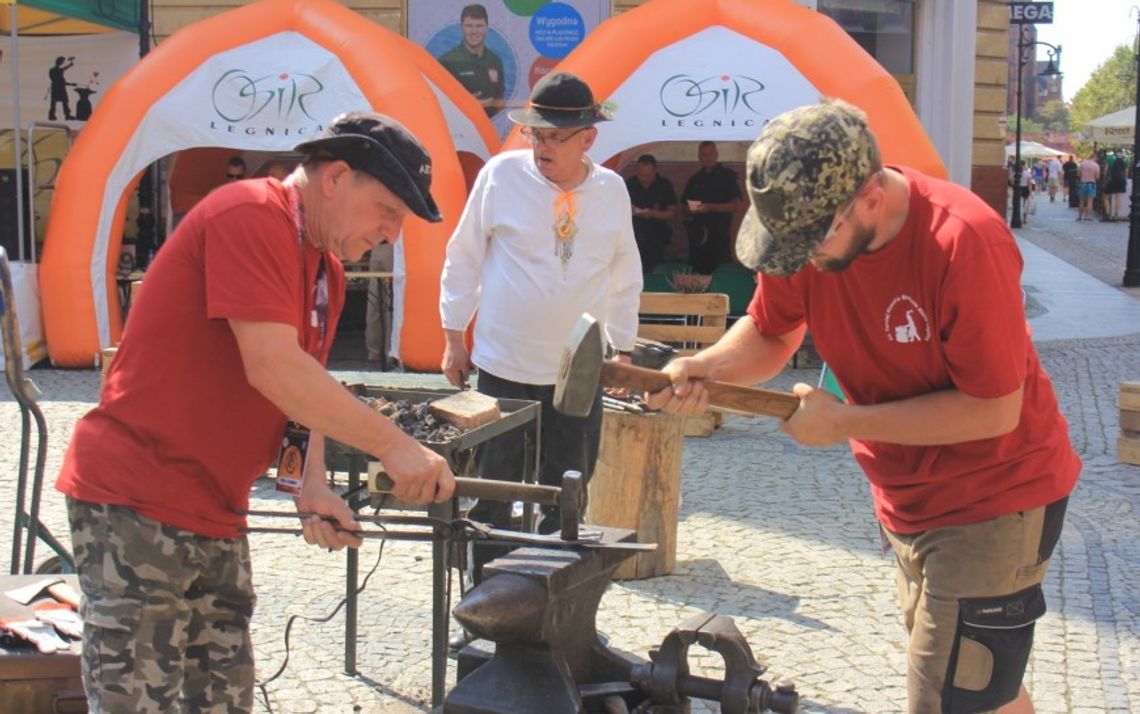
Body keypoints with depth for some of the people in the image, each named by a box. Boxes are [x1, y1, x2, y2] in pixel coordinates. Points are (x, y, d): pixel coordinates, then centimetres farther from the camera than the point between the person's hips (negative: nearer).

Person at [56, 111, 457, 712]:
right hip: (134, 507, -10)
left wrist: (312, 488, -4)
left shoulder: (327, 272, 14)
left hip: (215, 520, 10)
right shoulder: (249, 217, -16)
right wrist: (392, 446, -23)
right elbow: (272, 369, -26)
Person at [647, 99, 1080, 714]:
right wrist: (702, 368, -21)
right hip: (906, 497, 7)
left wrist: (844, 421, -26)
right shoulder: (802, 225, -12)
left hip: (995, 495, -7)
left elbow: (995, 408, -26)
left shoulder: (964, 242, -31)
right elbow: (769, 336, 1)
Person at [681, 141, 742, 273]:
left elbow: (735, 205, -6)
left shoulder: (728, 176, 2)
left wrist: (711, 207, -18)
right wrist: (689, 209, -4)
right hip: (697, 234, 5)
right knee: (697, 272, 3)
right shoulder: (695, 179, 17)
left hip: (719, 233, -4)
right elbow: (683, 206, 20)